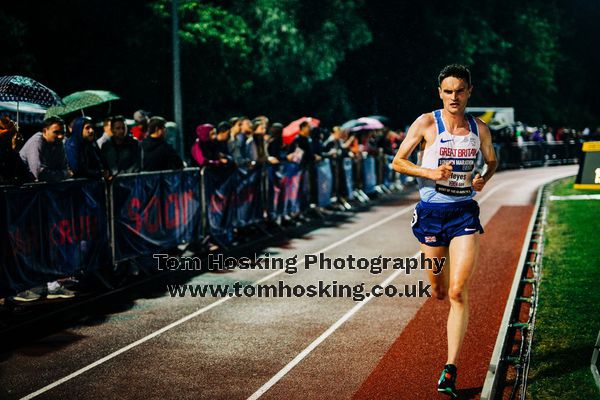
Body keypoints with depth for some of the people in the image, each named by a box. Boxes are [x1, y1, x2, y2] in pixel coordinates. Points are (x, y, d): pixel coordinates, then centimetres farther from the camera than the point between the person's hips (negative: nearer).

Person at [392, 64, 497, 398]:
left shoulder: (480, 129, 4)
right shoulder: (427, 123, -4)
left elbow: (492, 161, 21)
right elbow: (398, 161, -1)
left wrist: (484, 180, -1)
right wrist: (429, 172, -17)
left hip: (465, 213, 0)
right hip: (432, 212, 0)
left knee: (458, 292, -12)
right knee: (439, 290, 11)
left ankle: (451, 369, -9)